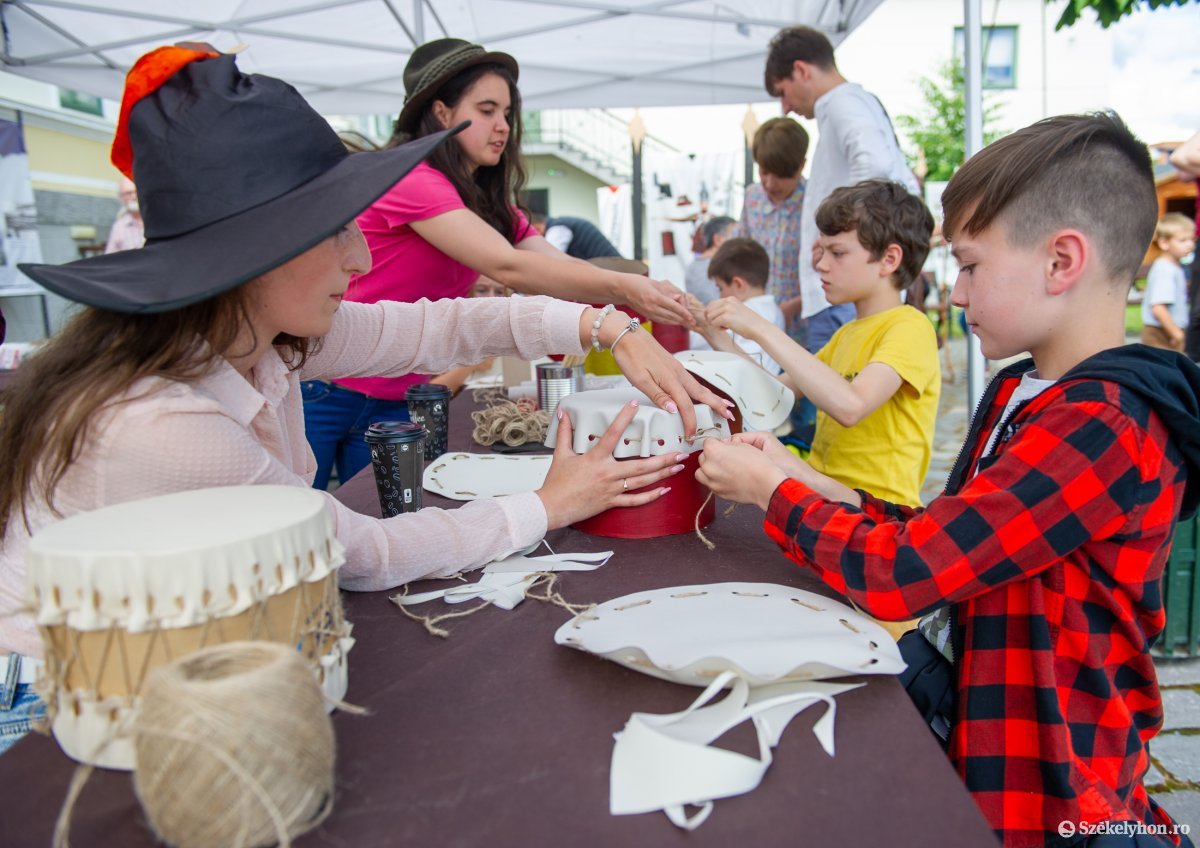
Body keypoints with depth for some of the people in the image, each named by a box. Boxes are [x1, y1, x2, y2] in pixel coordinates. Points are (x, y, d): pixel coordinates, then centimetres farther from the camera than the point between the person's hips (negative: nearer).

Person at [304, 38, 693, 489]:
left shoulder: (490, 204, 6)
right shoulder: (411, 179, -19)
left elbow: (562, 270, -5)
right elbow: (508, 268, -29)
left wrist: (649, 291, -21)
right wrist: (622, 288, -34)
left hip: (395, 403, 7)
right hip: (324, 394, -7)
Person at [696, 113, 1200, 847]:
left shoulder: (1099, 427, -24)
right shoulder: (1017, 393, 6)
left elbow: (896, 573, -27)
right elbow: (938, 544, 6)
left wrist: (772, 492, -11)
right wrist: (811, 483, -3)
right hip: (975, 722, 8)